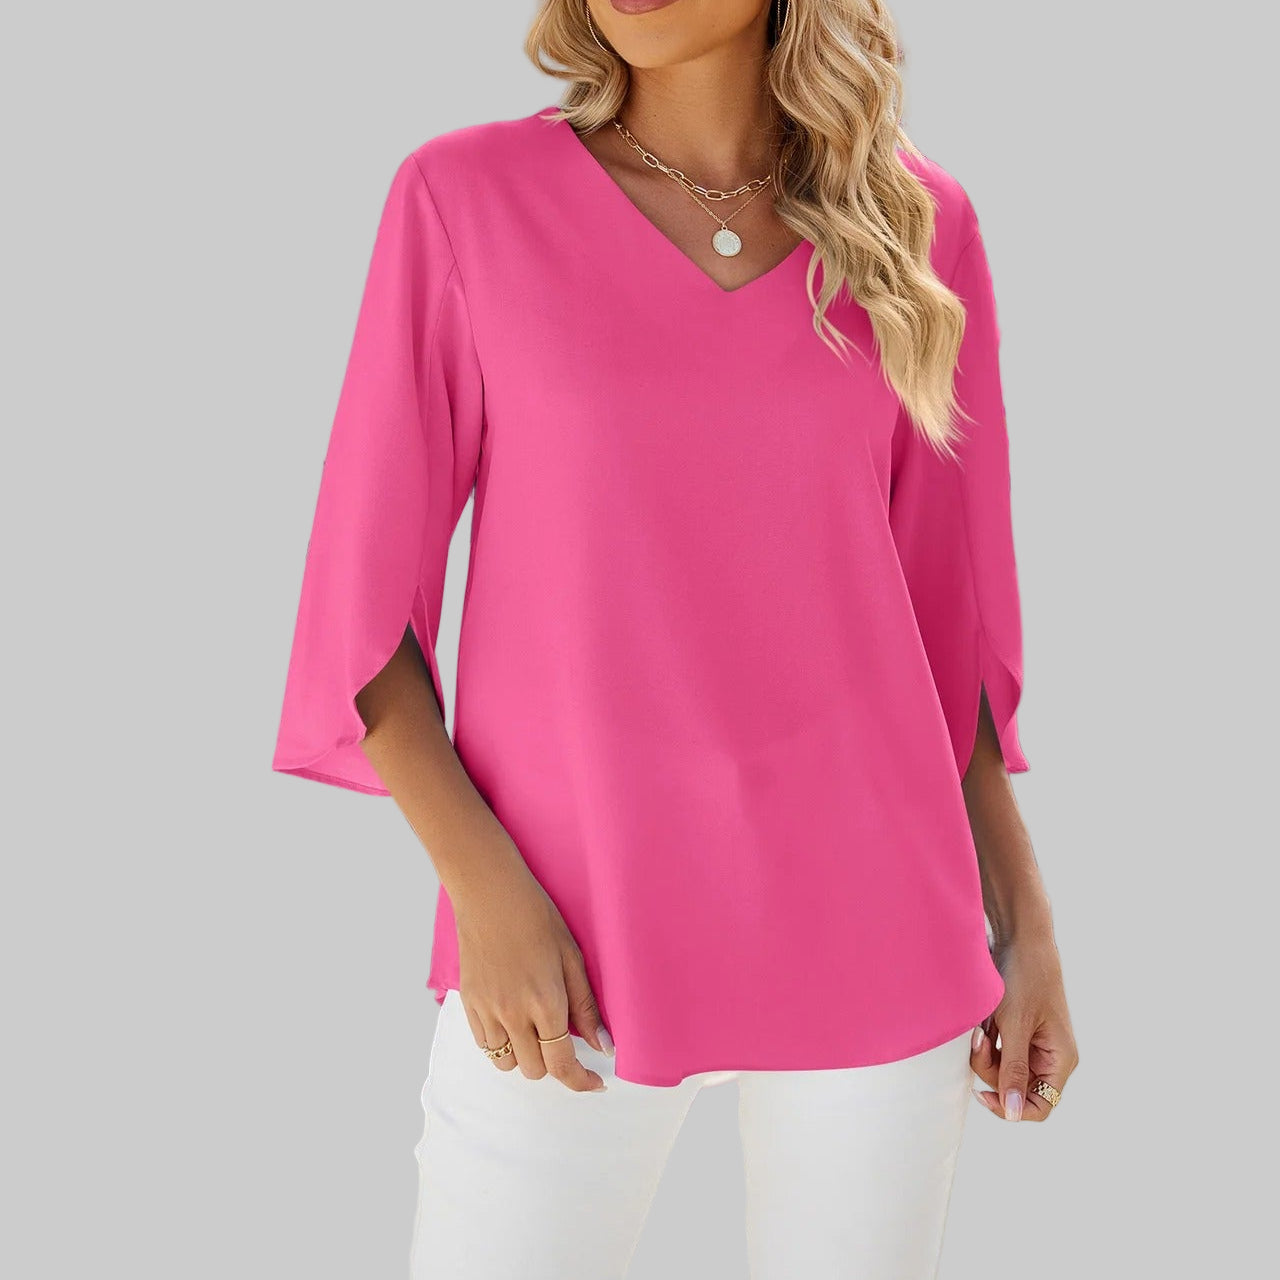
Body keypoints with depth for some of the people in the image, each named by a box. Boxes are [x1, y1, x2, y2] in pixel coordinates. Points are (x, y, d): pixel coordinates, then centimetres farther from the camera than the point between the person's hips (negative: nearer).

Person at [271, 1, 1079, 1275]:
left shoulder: (916, 222, 3)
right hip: (567, 951, -1)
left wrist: (1025, 923, 5)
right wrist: (483, 892, -14)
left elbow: (946, 606, 8)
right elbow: (364, 602, -3)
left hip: (866, 928, 2)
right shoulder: (464, 195, -3)